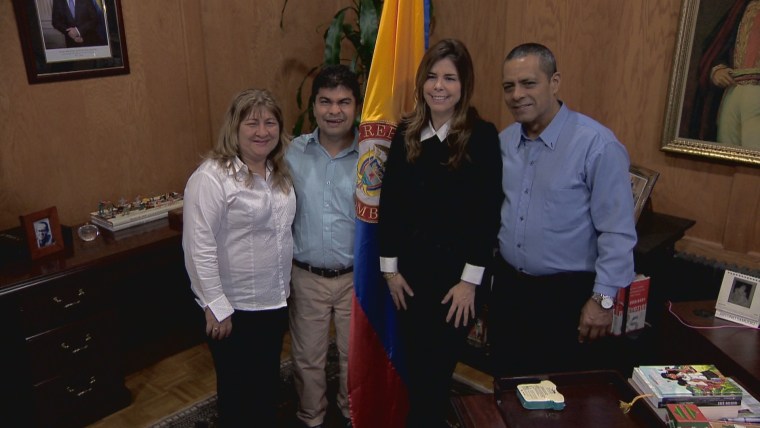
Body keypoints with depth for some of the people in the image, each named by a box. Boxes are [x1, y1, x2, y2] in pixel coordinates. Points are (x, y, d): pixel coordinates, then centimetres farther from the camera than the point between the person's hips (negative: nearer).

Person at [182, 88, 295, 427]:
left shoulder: (279, 172, 5)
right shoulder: (211, 177, -20)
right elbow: (199, 248, -21)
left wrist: (285, 285, 15)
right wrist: (215, 306, -20)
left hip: (275, 301, 7)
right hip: (235, 309, -7)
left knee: (268, 384, 23)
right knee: (239, 391, 13)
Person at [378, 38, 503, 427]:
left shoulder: (483, 137, -9)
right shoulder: (406, 133, 2)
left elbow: (488, 214, -11)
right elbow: (388, 203, 4)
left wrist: (471, 279, -12)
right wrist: (390, 267, 3)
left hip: (455, 271, -3)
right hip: (410, 267, 3)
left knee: (438, 367, 6)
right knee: (414, 364, 14)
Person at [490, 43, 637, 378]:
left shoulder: (597, 145, -18)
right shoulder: (504, 141, 3)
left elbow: (617, 233, -16)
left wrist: (603, 300, -14)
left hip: (566, 296, -5)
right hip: (507, 286, 6)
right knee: (506, 388, 20)